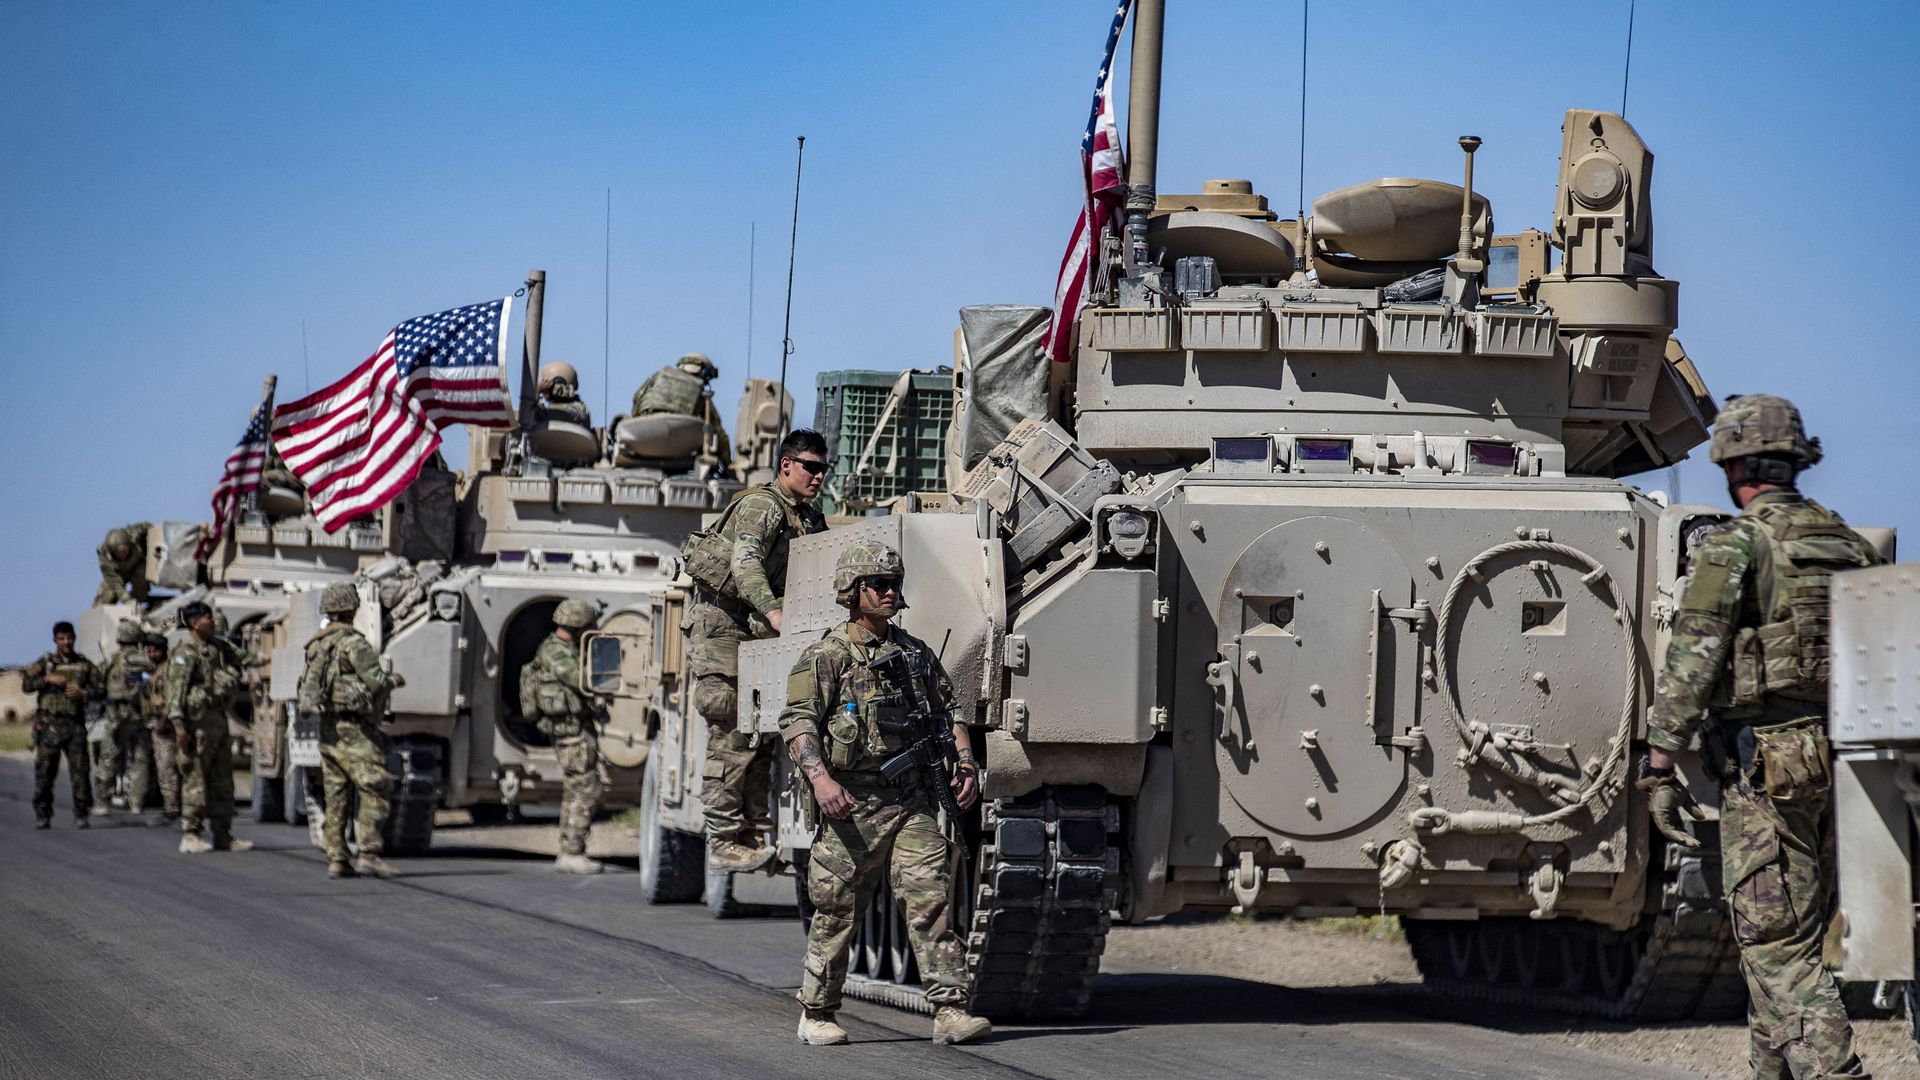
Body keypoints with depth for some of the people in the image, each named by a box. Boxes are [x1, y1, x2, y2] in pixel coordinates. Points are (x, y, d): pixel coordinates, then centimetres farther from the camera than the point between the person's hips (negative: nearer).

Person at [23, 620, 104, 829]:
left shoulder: (85, 665, 12)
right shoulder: (45, 662, 8)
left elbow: (101, 689, 10)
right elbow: (26, 684, 0)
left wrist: (82, 693, -7)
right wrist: (47, 679, -13)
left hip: (75, 724, 1)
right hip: (49, 723, -1)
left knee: (79, 770, -5)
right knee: (45, 770, -2)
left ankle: (80, 815, 2)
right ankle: (42, 815, 5)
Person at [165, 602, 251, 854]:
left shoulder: (215, 650, 18)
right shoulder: (185, 652, -9)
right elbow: (176, 689, -16)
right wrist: (178, 724, -22)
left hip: (218, 718, 9)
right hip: (197, 722, -9)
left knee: (222, 781, 10)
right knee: (195, 779, -7)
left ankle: (223, 835, 15)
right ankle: (190, 836, -3)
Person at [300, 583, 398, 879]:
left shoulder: (316, 645, 14)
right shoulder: (352, 642, -12)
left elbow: (305, 686, 19)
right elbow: (376, 681, -19)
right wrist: (391, 681, 2)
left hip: (326, 729, 9)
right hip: (353, 730, -8)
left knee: (336, 797, 9)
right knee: (375, 790, -8)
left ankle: (336, 860, 7)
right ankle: (368, 854, -17)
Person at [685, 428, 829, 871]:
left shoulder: (810, 519, 15)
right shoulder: (761, 506, -14)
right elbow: (746, 563, -30)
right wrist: (774, 614, -44)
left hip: (756, 632, 9)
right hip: (721, 625, -9)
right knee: (732, 735, -12)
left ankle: (756, 831, 4)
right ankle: (723, 839, -14)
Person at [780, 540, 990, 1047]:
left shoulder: (916, 653, 15)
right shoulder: (826, 656, -1)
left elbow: (948, 712, 23)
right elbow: (797, 722, -11)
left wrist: (965, 763, 7)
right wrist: (820, 778, -25)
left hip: (914, 800, 4)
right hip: (851, 803, -4)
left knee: (931, 903, -7)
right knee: (836, 914, 4)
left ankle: (950, 1010, -10)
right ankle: (816, 1015, 17)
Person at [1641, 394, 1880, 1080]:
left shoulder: (1735, 545, -7)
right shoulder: (1849, 544, 14)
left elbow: (1691, 664, -13)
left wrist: (1660, 768, -11)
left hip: (1765, 760, -7)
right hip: (1839, 762, 7)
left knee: (1778, 949, -8)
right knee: (1794, 941, 16)